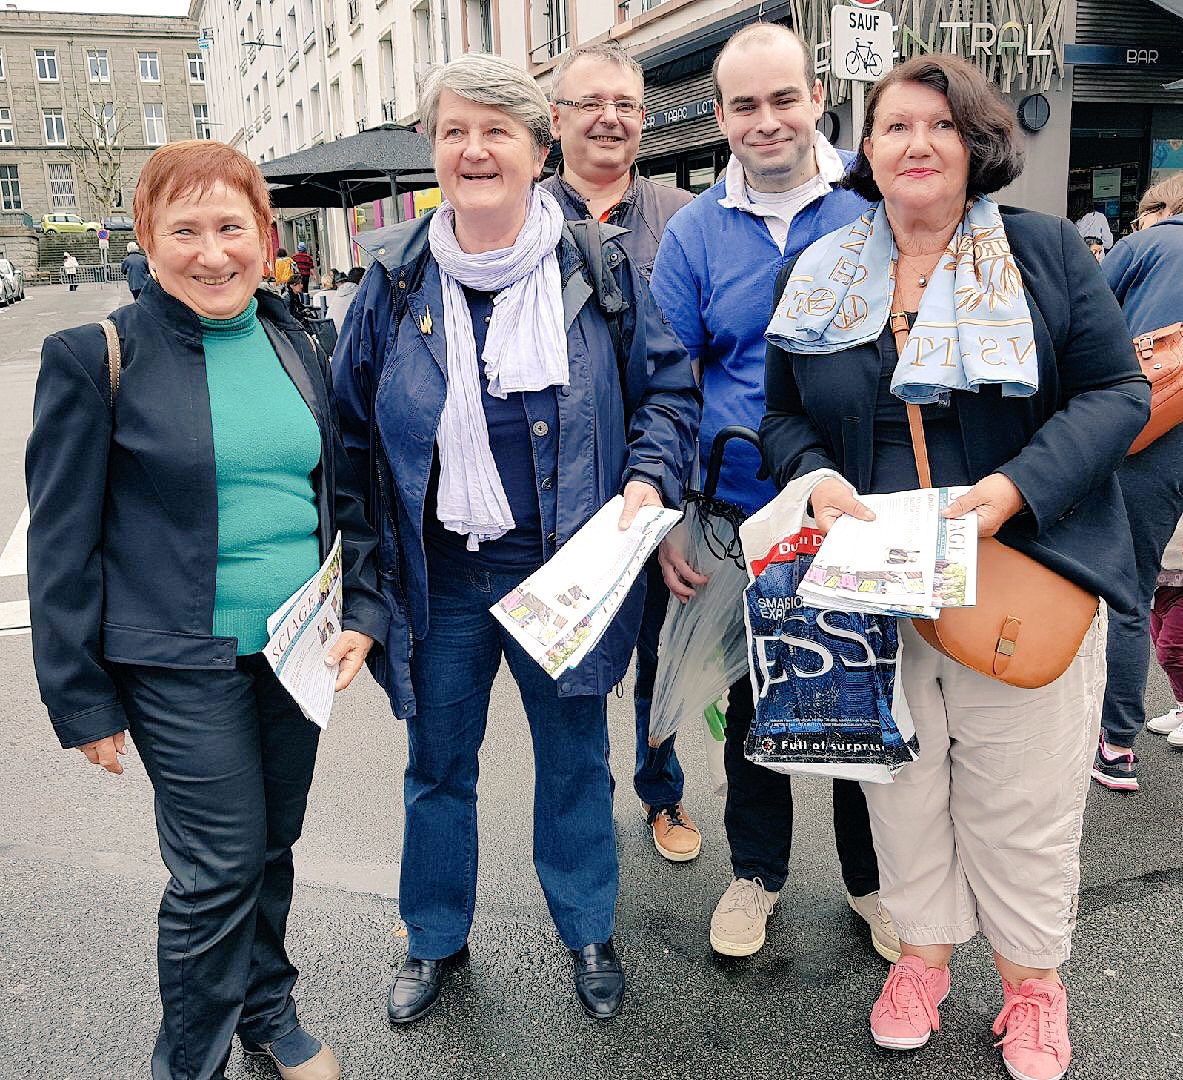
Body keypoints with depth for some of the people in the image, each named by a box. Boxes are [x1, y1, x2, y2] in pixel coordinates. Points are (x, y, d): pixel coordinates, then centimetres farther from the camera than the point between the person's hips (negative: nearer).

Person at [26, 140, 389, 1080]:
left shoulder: (297, 347, 6)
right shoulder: (96, 359, -10)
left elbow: (345, 493, 12)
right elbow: (61, 543, -7)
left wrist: (365, 616, 1)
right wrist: (82, 701, -6)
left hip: (300, 649, 5)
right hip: (183, 664, -5)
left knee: (273, 844, 18)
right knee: (221, 867, 2)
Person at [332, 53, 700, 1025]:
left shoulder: (598, 268, -4)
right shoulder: (397, 277, 0)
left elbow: (668, 387, 3)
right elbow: (353, 423, 7)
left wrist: (649, 479, -15)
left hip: (566, 566, -1)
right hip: (439, 572, 2)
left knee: (574, 755, 15)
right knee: (438, 763, 16)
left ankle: (589, 930, 39)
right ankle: (436, 938, 40)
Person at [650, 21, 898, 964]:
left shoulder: (883, 200, -2)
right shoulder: (694, 233, 1)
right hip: (744, 518, 1)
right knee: (754, 700, 15)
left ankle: (874, 878, 36)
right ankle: (757, 870, 37)